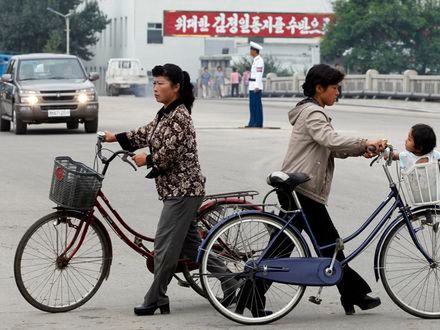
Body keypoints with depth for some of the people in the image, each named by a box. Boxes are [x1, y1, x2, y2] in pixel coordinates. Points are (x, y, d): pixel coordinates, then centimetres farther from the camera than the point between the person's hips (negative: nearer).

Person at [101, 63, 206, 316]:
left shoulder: (179, 116, -17)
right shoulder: (166, 113, 13)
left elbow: (168, 153, -20)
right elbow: (147, 133, 20)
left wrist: (147, 160, -4)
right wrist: (116, 138, 14)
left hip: (182, 189, -10)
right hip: (178, 189, 10)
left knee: (165, 245, -6)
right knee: (190, 244, 14)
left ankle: (156, 300, 0)